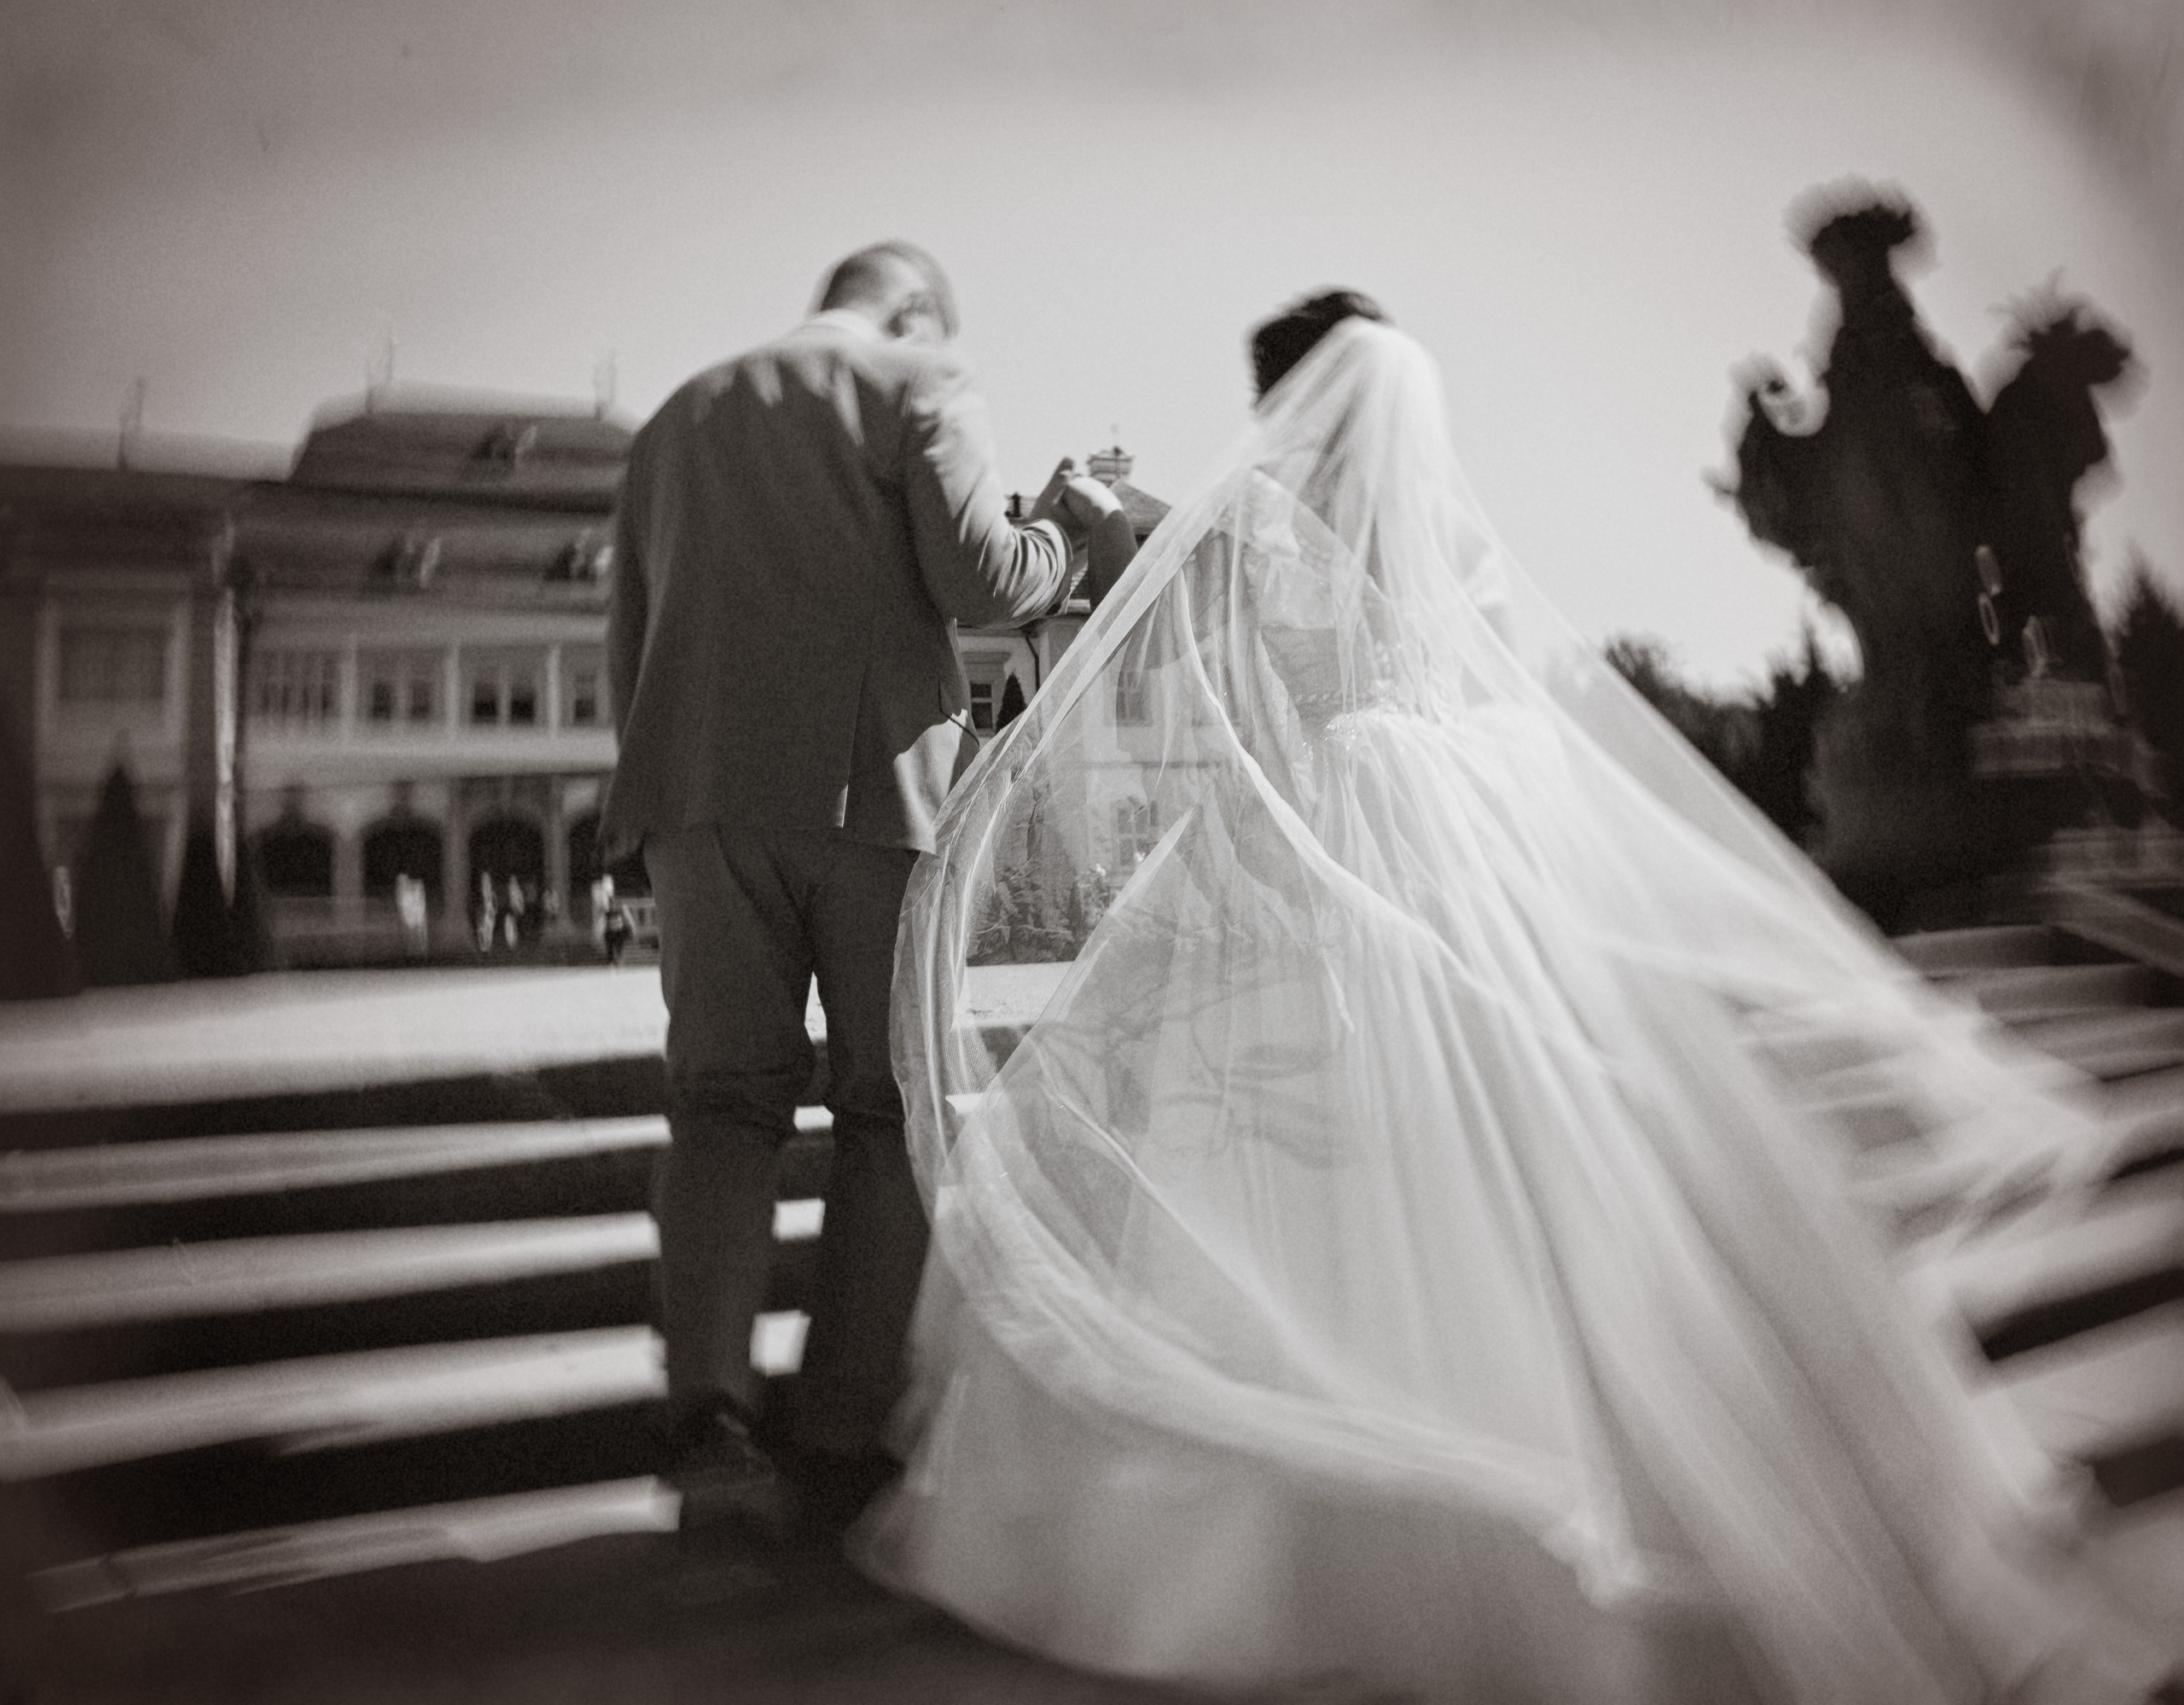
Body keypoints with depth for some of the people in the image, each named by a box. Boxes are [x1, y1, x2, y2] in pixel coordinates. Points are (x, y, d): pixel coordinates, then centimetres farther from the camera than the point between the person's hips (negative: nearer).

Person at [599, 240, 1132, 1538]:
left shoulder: (677, 418, 23)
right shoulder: (923, 390, 6)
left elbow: (629, 641, 21)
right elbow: (978, 579, -9)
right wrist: (1065, 529, 11)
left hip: (707, 793, 4)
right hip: (875, 789, -4)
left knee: (727, 1101, 4)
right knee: (893, 1108, 5)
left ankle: (710, 1411, -12)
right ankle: (844, 1443, 5)